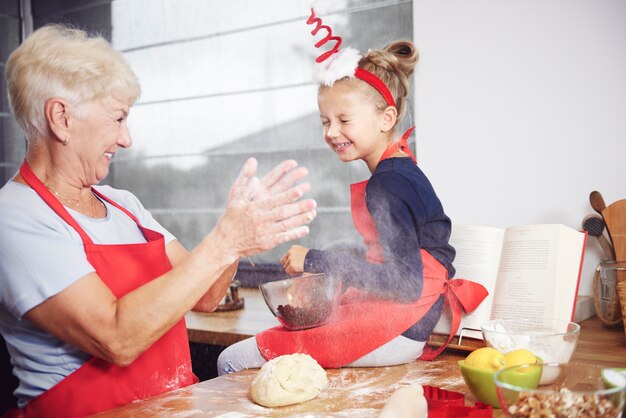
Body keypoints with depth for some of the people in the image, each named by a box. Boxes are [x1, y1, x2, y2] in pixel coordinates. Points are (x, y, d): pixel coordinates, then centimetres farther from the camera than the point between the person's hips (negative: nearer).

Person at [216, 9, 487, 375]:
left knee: (234, 361, -9)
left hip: (394, 333, -10)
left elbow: (406, 283, -23)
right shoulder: (404, 171, 11)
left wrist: (315, 261, -21)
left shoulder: (386, 185, -18)